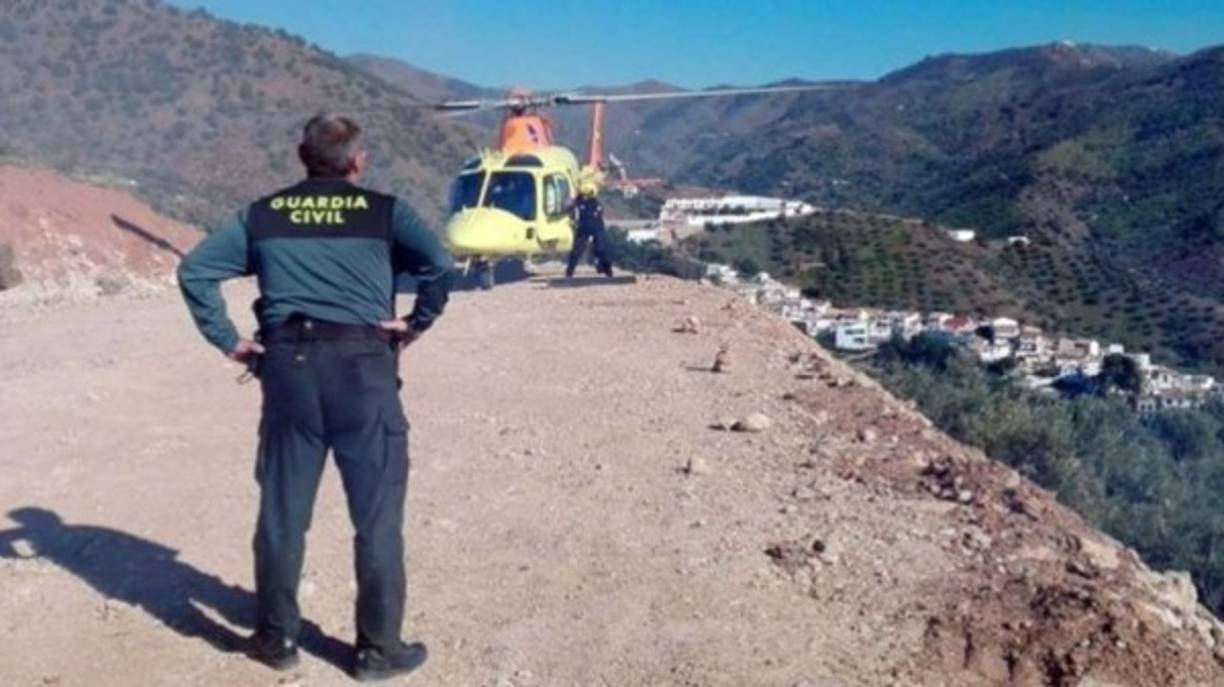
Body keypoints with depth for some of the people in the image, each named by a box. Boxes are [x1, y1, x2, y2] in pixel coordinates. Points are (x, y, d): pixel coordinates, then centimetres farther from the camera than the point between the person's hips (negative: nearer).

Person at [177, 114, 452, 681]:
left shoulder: (263, 214, 12)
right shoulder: (384, 212, 4)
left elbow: (194, 270, 6)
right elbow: (441, 264, -11)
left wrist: (227, 340, 6)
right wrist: (417, 323, -1)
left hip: (287, 366, 3)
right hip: (363, 366, -3)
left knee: (282, 509, 13)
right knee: (377, 514, 5)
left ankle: (277, 638, 25)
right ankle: (379, 648, 13)